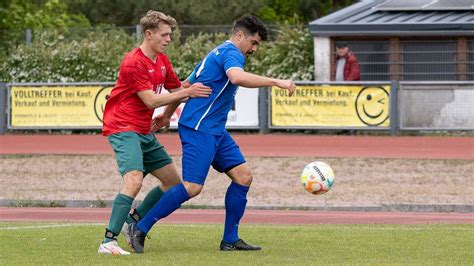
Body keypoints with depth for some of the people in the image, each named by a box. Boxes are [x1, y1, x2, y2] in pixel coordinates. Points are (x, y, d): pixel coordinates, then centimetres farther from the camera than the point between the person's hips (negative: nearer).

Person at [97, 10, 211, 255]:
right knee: (134, 180, -28)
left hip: (144, 132, 9)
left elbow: (176, 89, 26)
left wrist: (166, 116, 19)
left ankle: (133, 220, 23)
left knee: (173, 182, 11)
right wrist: (187, 93, -21)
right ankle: (108, 241, -31)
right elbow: (150, 100, -21)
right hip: (123, 128, -9)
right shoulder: (134, 62, -17)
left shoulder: (162, 61, 11)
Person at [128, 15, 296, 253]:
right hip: (199, 129, -11)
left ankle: (230, 240, 6)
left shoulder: (217, 53, 21)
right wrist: (276, 82, -33)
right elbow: (237, 77, -35)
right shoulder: (231, 53, -11)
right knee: (192, 187, -15)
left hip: (215, 131, 11)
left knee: (243, 176, 4)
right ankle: (139, 229, -5)